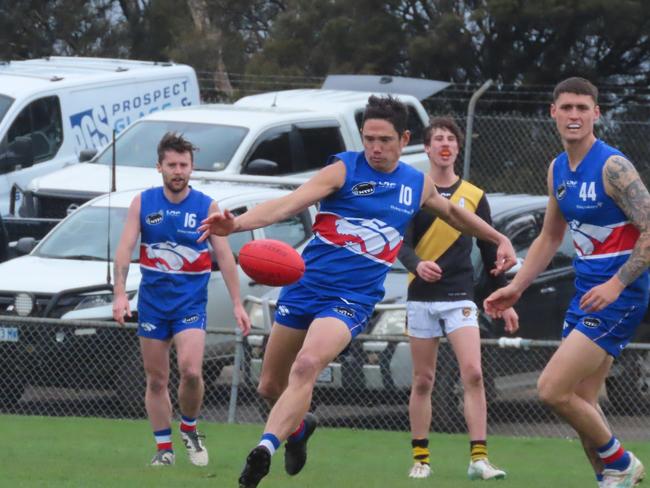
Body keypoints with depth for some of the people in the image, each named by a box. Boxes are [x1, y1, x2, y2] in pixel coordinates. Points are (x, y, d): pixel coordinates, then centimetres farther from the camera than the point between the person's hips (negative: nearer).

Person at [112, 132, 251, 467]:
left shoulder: (206, 207, -1)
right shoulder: (143, 203, 1)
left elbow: (225, 256, 1)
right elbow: (125, 248, -2)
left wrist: (237, 304, -3)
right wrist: (119, 294, -14)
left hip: (191, 301, -2)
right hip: (152, 300, 2)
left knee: (191, 371, -19)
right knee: (156, 379, 3)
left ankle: (189, 428, 7)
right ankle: (164, 447, 14)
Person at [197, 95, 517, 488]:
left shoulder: (418, 185, 8)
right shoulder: (344, 170, -5)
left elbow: (454, 213, 31)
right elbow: (288, 204, -19)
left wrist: (499, 238, 33)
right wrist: (237, 223, -35)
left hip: (353, 298, -1)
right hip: (306, 286, 1)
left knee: (306, 366, -29)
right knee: (271, 385, 10)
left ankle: (265, 449, -36)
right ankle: (298, 426, 44)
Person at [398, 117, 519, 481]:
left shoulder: (474, 196, 7)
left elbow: (490, 251, 12)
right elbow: (402, 244, -8)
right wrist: (417, 264, -31)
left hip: (460, 297, 0)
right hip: (422, 297, 0)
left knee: (473, 373, -14)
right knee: (423, 381, 4)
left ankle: (479, 458, -15)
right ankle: (421, 458, 14)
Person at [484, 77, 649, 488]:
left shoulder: (612, 167, -16)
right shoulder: (558, 170, 10)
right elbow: (550, 237, 23)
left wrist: (617, 284, -26)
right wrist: (516, 287, 16)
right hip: (587, 293, 8)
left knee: (552, 390, -13)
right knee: (580, 401, 7)